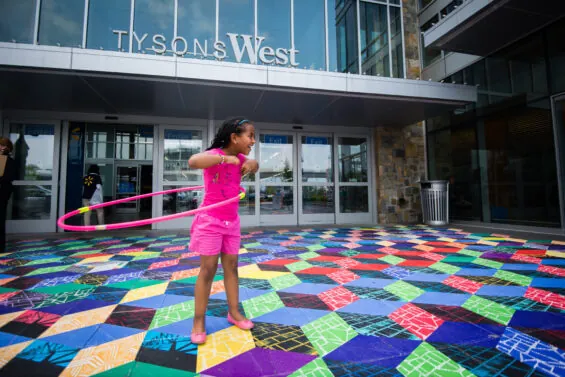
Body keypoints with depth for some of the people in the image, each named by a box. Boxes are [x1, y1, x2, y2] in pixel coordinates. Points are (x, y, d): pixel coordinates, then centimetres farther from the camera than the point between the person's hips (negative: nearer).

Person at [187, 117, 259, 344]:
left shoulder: (239, 158, 4)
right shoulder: (215, 154, -17)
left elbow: (254, 166, 23)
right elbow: (193, 161, -37)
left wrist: (252, 163, 0)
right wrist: (224, 158, -37)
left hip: (231, 221, 7)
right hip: (210, 221, -6)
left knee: (231, 267, 12)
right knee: (208, 270, -1)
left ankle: (234, 313, 26)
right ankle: (198, 321, 14)